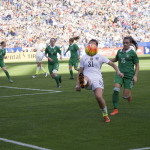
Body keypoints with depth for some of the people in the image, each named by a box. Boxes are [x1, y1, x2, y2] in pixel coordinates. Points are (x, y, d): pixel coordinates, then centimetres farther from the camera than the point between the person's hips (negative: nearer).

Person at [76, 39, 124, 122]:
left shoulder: (100, 57, 16)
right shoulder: (84, 58, 21)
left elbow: (112, 64, 13)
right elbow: (80, 71, 22)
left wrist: (118, 72, -6)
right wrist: (78, 84, 15)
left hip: (97, 78, -1)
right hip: (87, 77, 1)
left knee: (99, 97, -22)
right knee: (84, 77, -39)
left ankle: (105, 115, 0)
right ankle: (83, 82, -77)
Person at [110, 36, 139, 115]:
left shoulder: (132, 53, -4)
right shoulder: (119, 51, 8)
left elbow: (137, 65, 0)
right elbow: (115, 59, 29)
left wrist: (135, 76, -10)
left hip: (129, 75, -3)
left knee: (125, 96, -4)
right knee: (116, 90, -20)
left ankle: (128, 94, 35)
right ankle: (115, 110, -9)